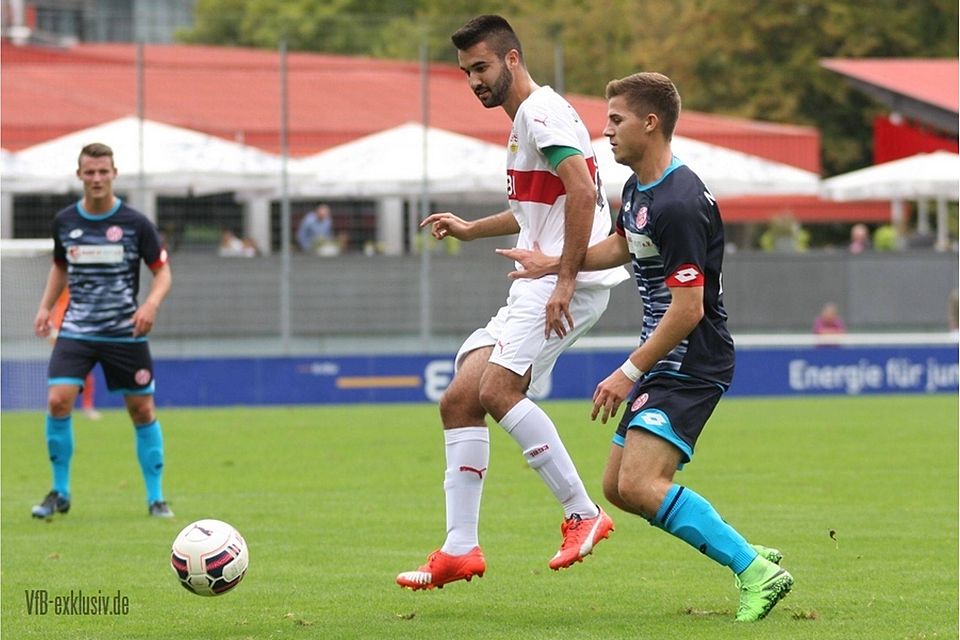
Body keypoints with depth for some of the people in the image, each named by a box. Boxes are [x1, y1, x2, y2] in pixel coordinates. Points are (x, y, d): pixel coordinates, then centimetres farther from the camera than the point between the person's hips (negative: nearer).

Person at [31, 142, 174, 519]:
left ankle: (155, 497, 15)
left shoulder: (135, 223, -5)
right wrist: (46, 307, 7)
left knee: (142, 411, 1)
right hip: (76, 330, 1)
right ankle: (60, 494, 0)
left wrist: (151, 304, -19)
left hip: (125, 333, -1)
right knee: (58, 401, -15)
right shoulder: (64, 222, 3)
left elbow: (162, 271, -1)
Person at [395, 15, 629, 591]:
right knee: (459, 399, 3)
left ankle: (583, 514, -18)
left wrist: (566, 278, -25)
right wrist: (471, 230, 37)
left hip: (568, 283, -10)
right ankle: (461, 549, 3)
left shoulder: (541, 111, -9)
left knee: (497, 389, -24)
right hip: (537, 284, 10)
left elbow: (582, 190, -23)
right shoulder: (525, 120, 23)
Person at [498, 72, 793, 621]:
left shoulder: (679, 203, -22)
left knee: (639, 484, -22)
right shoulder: (638, 189, 10)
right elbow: (621, 247, 31)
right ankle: (749, 558, 15)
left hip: (692, 364, -11)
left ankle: (757, 572, -16)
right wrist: (552, 265, 29)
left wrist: (628, 373, -19)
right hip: (664, 362, 11)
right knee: (618, 487, 11)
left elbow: (688, 309, -24)